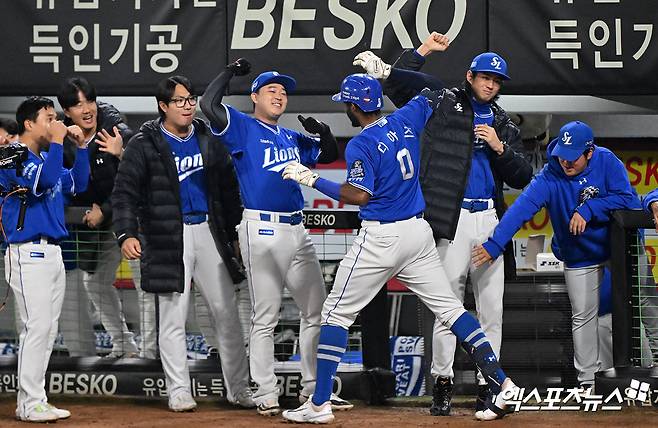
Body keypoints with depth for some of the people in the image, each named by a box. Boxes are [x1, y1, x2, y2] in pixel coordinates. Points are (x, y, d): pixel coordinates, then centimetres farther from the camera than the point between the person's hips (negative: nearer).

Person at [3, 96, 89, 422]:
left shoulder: (46, 157, 17)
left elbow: (77, 184, 20)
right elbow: (45, 182, -23)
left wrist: (81, 147, 12)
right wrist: (57, 143, -16)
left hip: (52, 253, 9)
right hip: (28, 254, -9)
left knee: (47, 330, 8)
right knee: (37, 327, -13)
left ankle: (30, 401, 12)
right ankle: (31, 404, -10)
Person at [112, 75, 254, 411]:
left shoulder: (208, 140, 11)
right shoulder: (144, 144, -3)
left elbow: (228, 188, 17)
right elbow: (124, 192, -8)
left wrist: (234, 232, 13)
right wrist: (126, 234, -21)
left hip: (209, 232, 4)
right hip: (167, 238, -4)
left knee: (226, 311, 4)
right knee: (173, 317, -1)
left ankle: (238, 388, 12)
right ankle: (178, 391, 6)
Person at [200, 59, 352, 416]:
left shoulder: (293, 138, 19)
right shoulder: (243, 128, 0)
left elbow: (330, 154, 27)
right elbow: (209, 105, -15)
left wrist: (321, 131, 8)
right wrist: (230, 72, -6)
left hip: (297, 231, 7)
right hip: (262, 232, -7)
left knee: (316, 311, 9)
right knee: (265, 317, -5)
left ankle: (314, 389, 17)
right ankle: (266, 394, -1)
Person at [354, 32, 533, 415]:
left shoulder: (505, 125, 17)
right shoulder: (445, 102, 7)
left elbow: (522, 177, 9)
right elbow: (399, 82, -4)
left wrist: (500, 147, -5)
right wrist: (423, 50, -10)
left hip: (491, 221, 4)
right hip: (455, 220, -4)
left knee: (492, 311, 4)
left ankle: (487, 385, 10)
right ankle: (443, 383, 3)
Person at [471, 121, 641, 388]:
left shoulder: (607, 163, -18)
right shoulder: (550, 177, -21)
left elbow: (628, 200, -23)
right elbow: (522, 208, -32)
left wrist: (587, 209, -31)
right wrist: (495, 244, -44)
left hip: (617, 245, 0)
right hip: (579, 259, 0)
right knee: (582, 316, 5)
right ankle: (587, 379, 14)